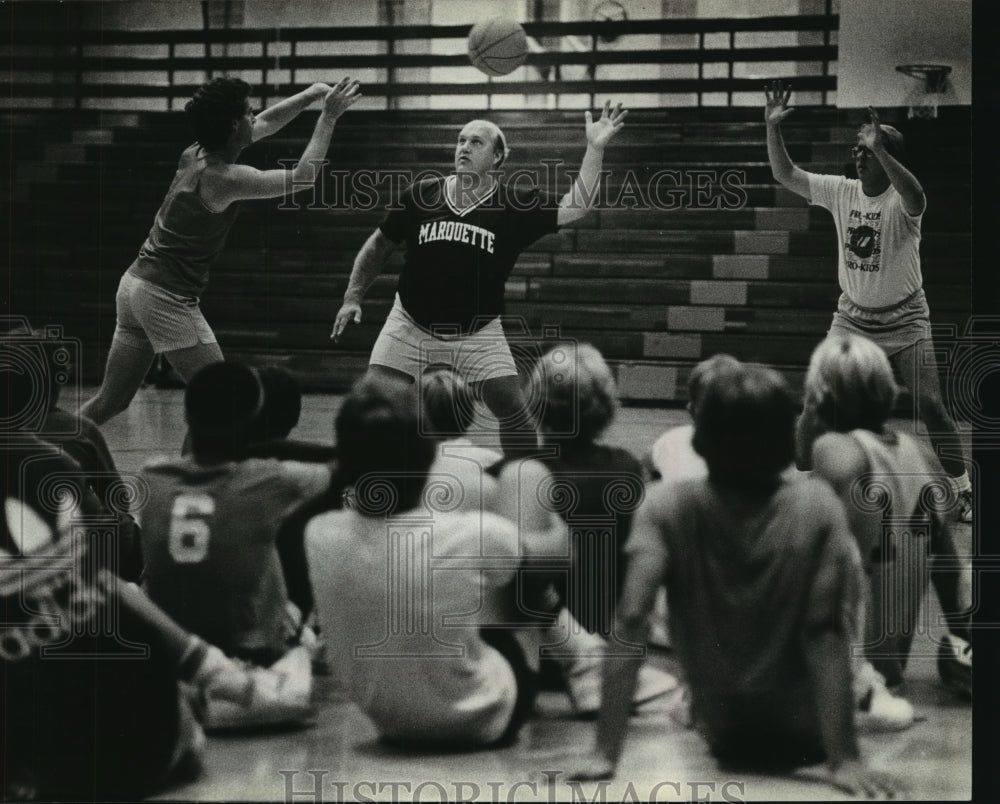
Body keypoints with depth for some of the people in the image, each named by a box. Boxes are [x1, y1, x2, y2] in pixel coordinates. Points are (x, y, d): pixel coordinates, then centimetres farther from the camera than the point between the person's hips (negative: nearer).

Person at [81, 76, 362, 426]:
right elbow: (303, 176, -13)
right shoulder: (225, 178, -18)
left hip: (135, 282, 9)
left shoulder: (195, 154, 7)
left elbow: (267, 123, 21)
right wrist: (328, 117, -7)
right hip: (168, 297, -9)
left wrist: (311, 93, 12)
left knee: (109, 402, 14)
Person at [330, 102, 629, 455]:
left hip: (478, 332, -1)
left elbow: (575, 207, -17)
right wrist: (352, 298, 1)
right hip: (411, 326, 1)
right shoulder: (420, 195, -4)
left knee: (514, 409, -9)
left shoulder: (514, 205, -7)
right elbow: (379, 245, 8)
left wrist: (595, 148, -24)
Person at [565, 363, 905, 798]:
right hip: (806, 737, -1)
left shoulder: (666, 505, -19)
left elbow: (631, 620, -28)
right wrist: (843, 759, -25)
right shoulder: (816, 506, -21)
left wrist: (605, 753, -28)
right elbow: (825, 632, -26)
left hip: (720, 734, 1)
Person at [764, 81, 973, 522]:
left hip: (905, 322, -4)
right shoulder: (841, 191, -3)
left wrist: (880, 148, -52)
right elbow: (785, 174, -2)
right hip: (852, 318, 4)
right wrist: (772, 128, -15)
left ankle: (963, 490, 6)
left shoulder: (901, 200, -17)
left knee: (930, 406, -8)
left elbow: (916, 198, -43)